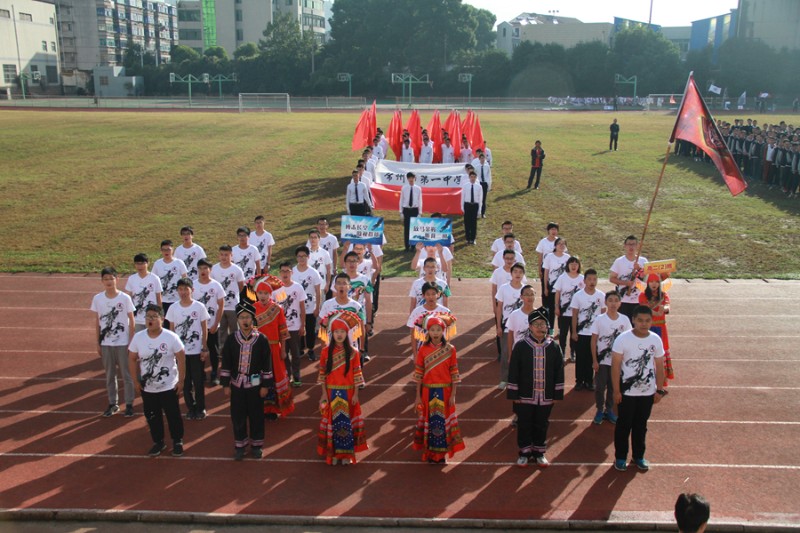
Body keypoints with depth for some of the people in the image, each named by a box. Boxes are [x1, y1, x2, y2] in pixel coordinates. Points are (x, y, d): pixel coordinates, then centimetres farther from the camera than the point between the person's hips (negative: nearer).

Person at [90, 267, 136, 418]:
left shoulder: (125, 298, -9)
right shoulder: (97, 299, -2)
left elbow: (131, 322, -4)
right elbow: (97, 321, 6)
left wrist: (131, 342, -6)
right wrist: (98, 343, 6)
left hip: (123, 343, -3)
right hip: (105, 343, 3)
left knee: (126, 374, 5)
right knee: (109, 375, 12)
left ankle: (129, 404, 16)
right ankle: (113, 403, 25)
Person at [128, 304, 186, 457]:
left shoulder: (171, 337, -15)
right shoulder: (138, 337, -7)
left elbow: (180, 358, -8)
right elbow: (132, 359, 2)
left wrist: (181, 381, -8)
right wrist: (136, 381, 0)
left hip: (169, 386, -3)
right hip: (147, 387, 3)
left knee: (173, 415, 8)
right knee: (152, 416, 15)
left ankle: (177, 442, 27)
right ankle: (158, 442, 33)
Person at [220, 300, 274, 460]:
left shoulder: (261, 339, -9)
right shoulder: (231, 339, -4)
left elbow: (267, 364, -4)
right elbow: (226, 363, 2)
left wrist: (265, 385, -4)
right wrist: (225, 384, 1)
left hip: (255, 384, -1)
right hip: (236, 384, 1)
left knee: (256, 416, 10)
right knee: (238, 416, 10)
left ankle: (256, 445, 26)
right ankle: (240, 445, 25)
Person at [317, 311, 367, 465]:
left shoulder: (353, 353, -4)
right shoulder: (326, 351, -3)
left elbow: (356, 375, -2)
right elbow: (322, 374, 0)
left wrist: (356, 394, -4)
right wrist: (324, 394, -2)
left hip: (348, 392, 0)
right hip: (331, 392, 1)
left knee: (347, 421, 4)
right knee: (333, 421, 6)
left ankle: (346, 453, 17)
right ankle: (333, 453, 19)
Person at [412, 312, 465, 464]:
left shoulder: (450, 349, -5)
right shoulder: (423, 350, -3)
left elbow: (454, 373, -3)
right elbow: (418, 374, 0)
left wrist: (453, 394, -5)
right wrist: (418, 395, 0)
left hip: (445, 391, -1)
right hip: (428, 391, 1)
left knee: (444, 421, 5)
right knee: (429, 421, 8)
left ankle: (442, 453, 20)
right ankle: (429, 453, 23)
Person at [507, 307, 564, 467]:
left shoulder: (554, 347, -2)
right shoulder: (520, 346, -8)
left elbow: (559, 371, 3)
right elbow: (513, 371, -6)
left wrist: (557, 394, 2)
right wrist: (513, 394, -7)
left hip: (546, 396, 2)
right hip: (525, 396, -2)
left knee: (542, 425, 14)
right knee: (524, 425, 9)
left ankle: (539, 452, 31)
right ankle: (524, 452, 26)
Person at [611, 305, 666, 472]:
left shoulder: (656, 340, -4)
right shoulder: (623, 339, -15)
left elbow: (659, 367, 5)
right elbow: (615, 366, -12)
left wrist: (659, 390, 5)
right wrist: (616, 391, -12)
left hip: (648, 392, 3)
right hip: (627, 392, -3)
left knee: (641, 425, 16)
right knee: (624, 425, 9)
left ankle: (639, 456, 32)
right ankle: (620, 457, 24)